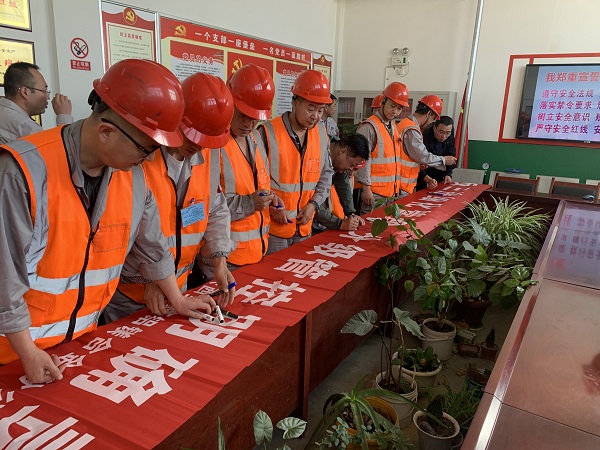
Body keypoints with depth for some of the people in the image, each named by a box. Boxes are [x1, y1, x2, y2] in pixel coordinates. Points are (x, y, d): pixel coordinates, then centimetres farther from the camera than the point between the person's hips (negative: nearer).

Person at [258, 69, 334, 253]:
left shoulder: (321, 133, 4)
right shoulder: (268, 133, -15)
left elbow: (326, 173, 12)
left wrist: (313, 204, 0)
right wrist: (271, 206, -18)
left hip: (304, 226, 6)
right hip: (272, 226, -5)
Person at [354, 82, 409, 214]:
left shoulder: (393, 126, 14)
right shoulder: (369, 127, -12)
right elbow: (363, 160, -15)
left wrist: (396, 186, 18)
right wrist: (366, 188, -16)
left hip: (391, 190, 8)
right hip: (374, 192, -8)